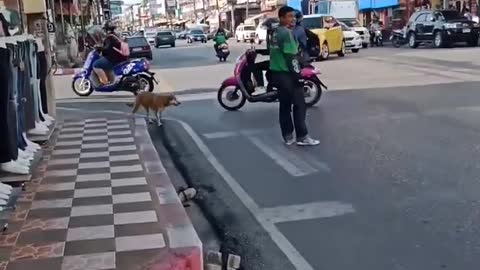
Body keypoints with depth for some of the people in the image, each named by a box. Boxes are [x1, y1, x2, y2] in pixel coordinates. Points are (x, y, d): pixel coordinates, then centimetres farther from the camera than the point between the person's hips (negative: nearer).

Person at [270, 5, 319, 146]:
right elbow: (291, 56, -21)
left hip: (277, 73, 9)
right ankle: (302, 137, -1)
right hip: (287, 74, -9)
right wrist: (297, 75, -18)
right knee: (299, 105, -3)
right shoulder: (287, 33, -16)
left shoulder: (275, 32, 13)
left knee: (284, 106, 12)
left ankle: (288, 136, 15)